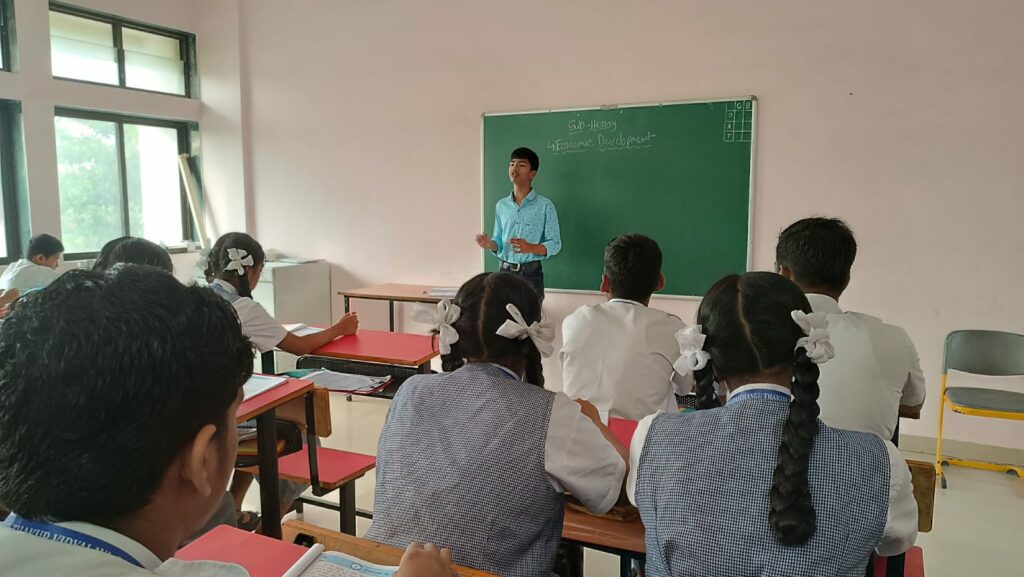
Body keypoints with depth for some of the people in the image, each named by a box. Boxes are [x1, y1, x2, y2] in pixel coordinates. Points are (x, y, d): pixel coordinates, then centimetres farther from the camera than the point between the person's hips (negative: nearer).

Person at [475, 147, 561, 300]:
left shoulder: (545, 205, -4)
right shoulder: (501, 205, 9)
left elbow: (555, 244, -6)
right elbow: (499, 242, 14)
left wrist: (530, 248, -23)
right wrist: (490, 244, -9)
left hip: (530, 273, -4)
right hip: (504, 272, 4)